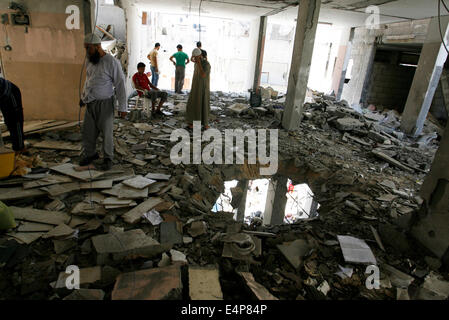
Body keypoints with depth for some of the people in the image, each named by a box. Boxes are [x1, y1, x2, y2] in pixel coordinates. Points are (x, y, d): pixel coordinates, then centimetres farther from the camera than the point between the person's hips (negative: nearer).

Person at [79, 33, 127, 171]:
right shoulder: (90, 61, 9)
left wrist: (122, 107, -16)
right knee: (88, 131, 12)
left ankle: (108, 158, 18)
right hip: (91, 103, 7)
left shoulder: (112, 62, -14)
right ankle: (90, 154, 31)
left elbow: (120, 85, -15)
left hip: (105, 103, -7)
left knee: (107, 131, 2)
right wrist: (83, 97, 27)